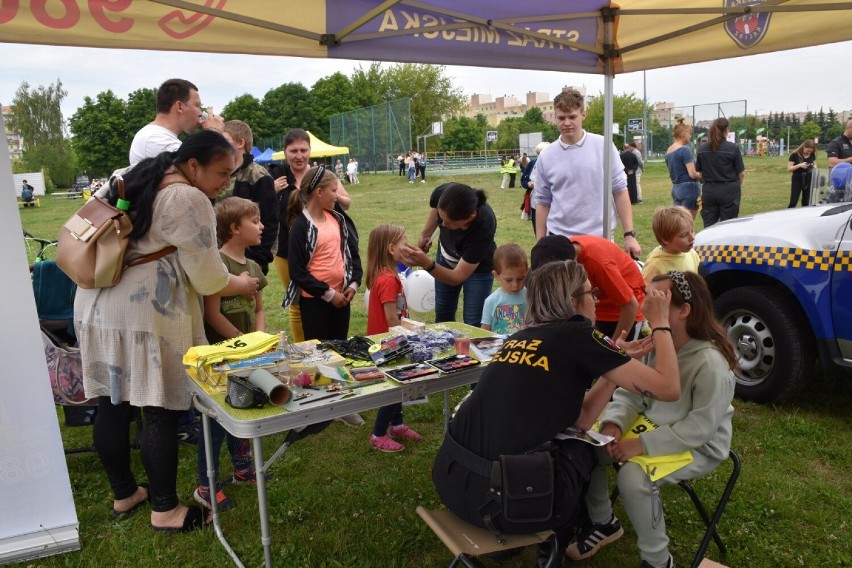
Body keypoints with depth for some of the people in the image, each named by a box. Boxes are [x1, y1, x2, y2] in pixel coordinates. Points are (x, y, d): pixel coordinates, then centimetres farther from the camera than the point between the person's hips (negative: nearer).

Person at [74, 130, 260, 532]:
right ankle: (165, 510, 14)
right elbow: (209, 279, -11)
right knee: (161, 411, 2)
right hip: (146, 313, -9)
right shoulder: (189, 200, -13)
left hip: (96, 305, 9)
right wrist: (243, 284, 7)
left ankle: (123, 494, 32)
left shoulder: (128, 180, 15)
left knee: (112, 405, 15)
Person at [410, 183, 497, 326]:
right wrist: (425, 236, 2)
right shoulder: (442, 193, -33)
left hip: (478, 266, -4)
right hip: (446, 256, 4)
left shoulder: (483, 227, -42)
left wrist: (427, 263, -50)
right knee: (443, 314, 14)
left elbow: (457, 278, -36)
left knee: (473, 322, -8)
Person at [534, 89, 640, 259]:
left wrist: (629, 234, -4)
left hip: (600, 238, -1)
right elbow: (543, 203, 6)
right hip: (559, 240, 1)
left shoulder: (604, 147, -2)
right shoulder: (546, 156, 2)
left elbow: (620, 191, 1)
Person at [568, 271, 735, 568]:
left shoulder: (712, 364, -29)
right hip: (652, 426, 7)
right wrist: (614, 424, -22)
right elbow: (630, 392, -3)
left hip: (700, 446, -7)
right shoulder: (653, 343, -5)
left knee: (633, 476, -31)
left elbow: (699, 428, -28)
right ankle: (603, 522, 18)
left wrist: (644, 444, -30)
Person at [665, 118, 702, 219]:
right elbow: (692, 174, -17)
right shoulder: (685, 150, -14)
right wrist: (702, 174, 0)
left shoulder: (668, 151, 10)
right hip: (689, 188, -8)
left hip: (675, 188, 8)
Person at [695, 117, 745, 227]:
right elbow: (741, 173, -4)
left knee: (708, 227, 7)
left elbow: (698, 172, 4)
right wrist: (738, 186, 14)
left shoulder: (701, 148, 0)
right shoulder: (733, 148, -9)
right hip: (729, 191, -3)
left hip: (708, 191, 3)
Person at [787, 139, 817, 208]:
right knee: (793, 202, -8)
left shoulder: (812, 155, 4)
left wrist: (814, 167, -7)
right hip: (797, 180, -5)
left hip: (809, 180, 5)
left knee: (806, 202, 9)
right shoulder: (795, 155, -10)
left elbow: (815, 165, 17)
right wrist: (799, 165, -24)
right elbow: (789, 168, -10)